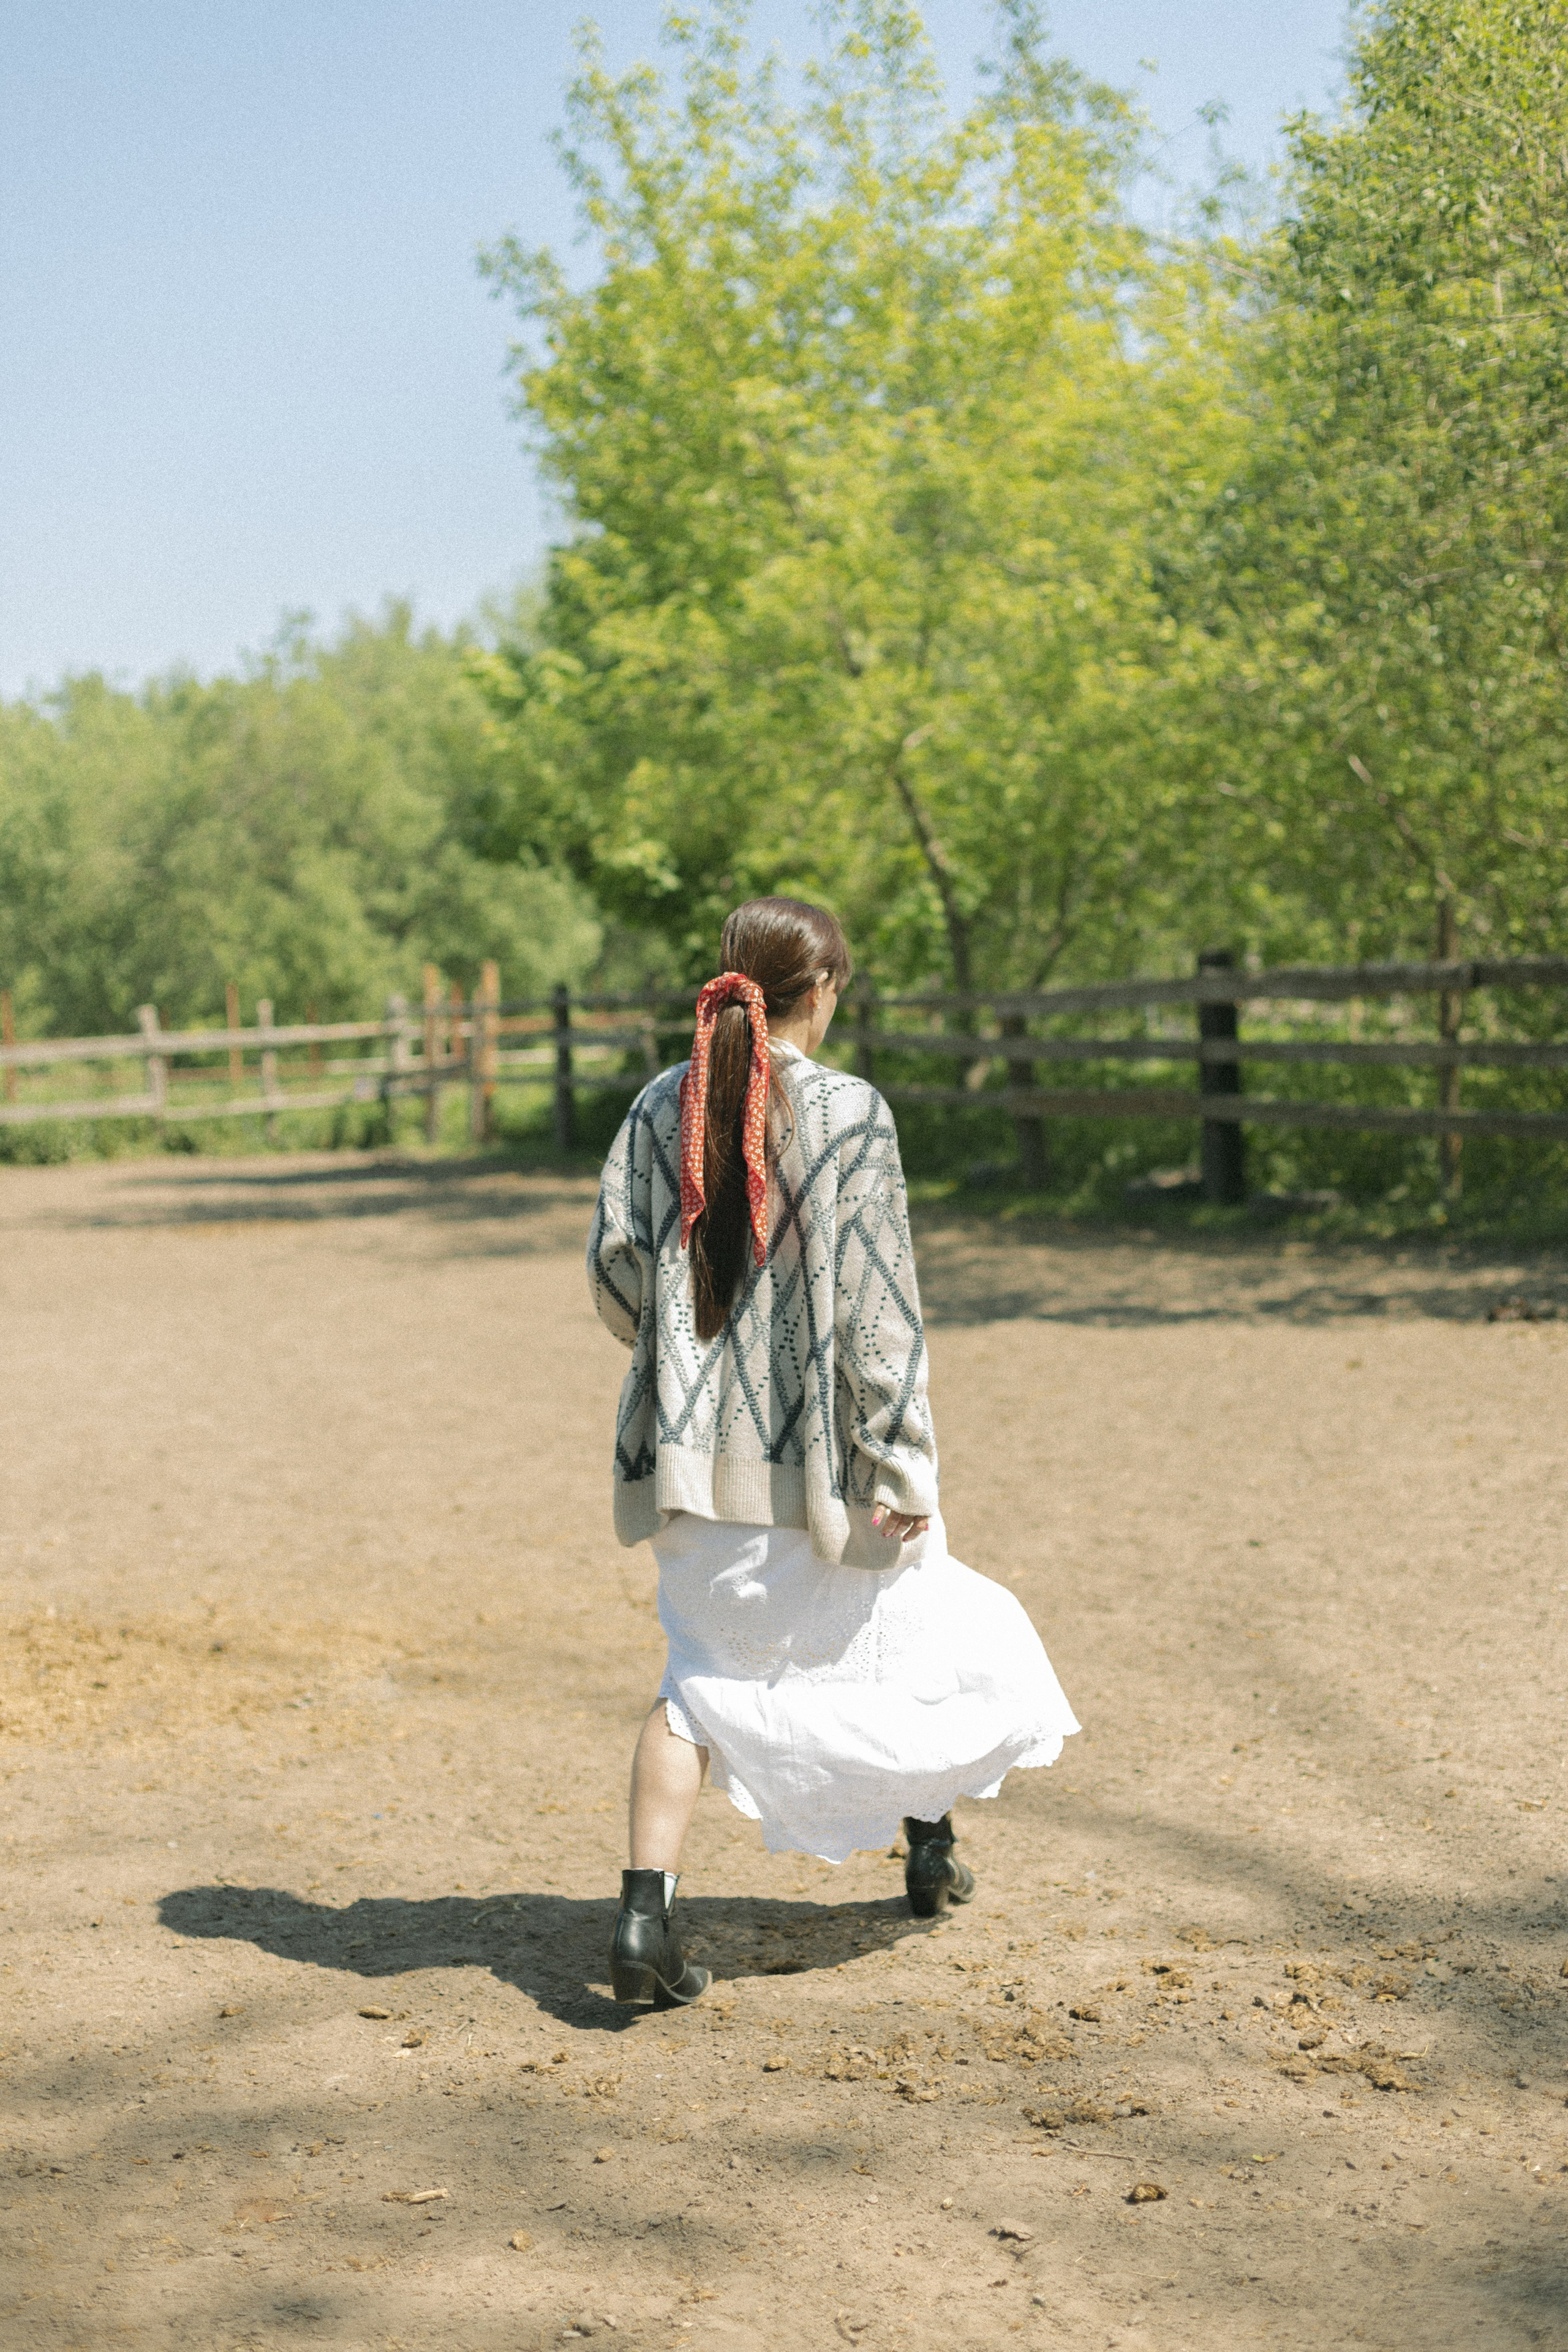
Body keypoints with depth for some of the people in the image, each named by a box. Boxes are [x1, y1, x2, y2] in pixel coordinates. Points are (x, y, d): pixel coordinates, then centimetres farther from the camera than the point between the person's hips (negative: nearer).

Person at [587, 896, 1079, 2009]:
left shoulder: (663, 1104, -2)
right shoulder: (848, 1112, -14)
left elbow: (615, 1266, -1)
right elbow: (877, 1300, -15)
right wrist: (900, 1463, -12)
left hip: (696, 1447, 4)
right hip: (818, 1448, -3)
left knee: (704, 1670, 14)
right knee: (925, 1620, 23)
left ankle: (646, 1911, -1)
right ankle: (931, 1846, 40)